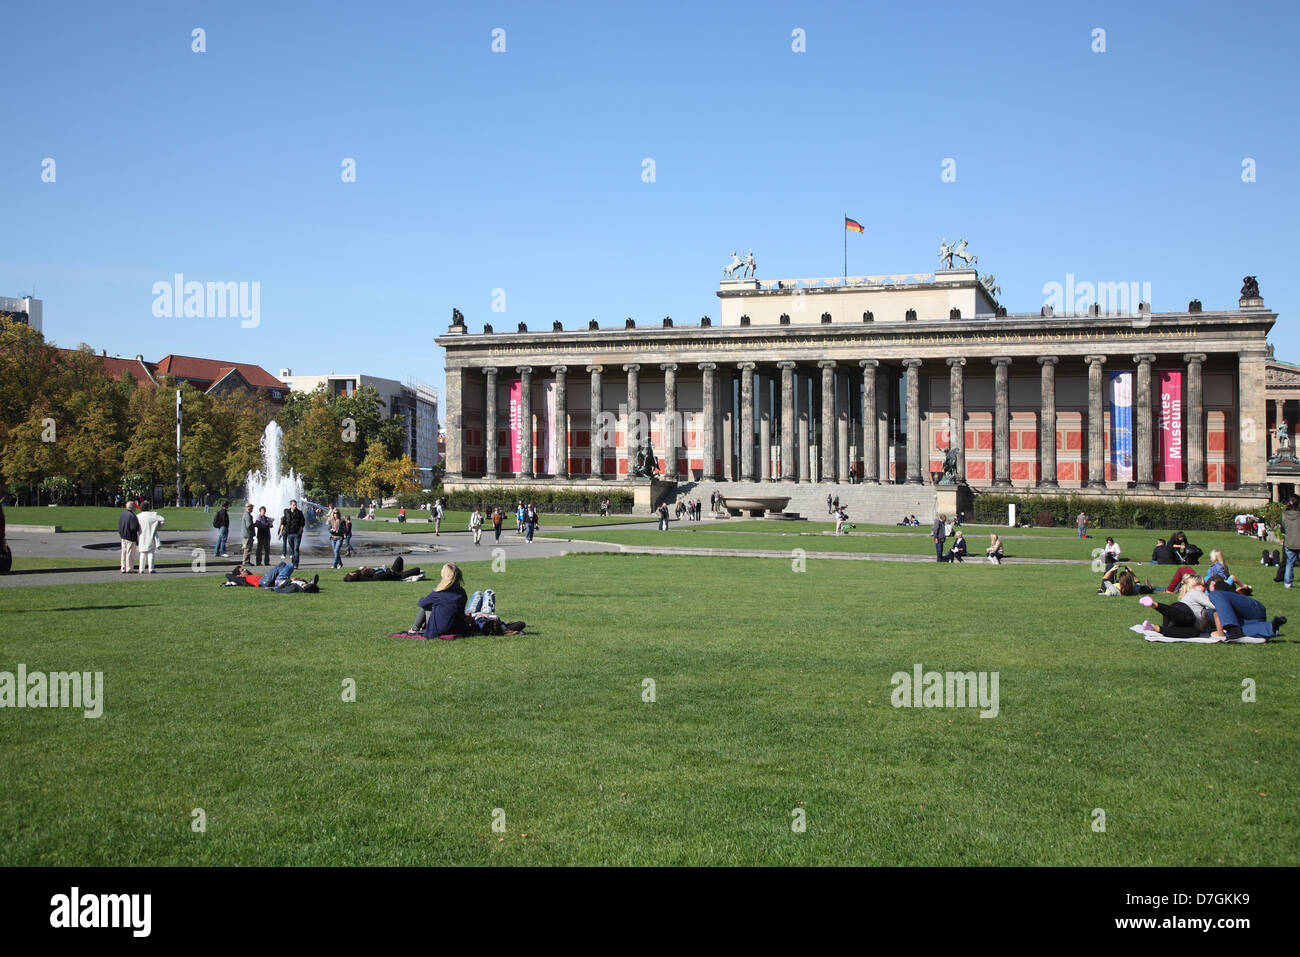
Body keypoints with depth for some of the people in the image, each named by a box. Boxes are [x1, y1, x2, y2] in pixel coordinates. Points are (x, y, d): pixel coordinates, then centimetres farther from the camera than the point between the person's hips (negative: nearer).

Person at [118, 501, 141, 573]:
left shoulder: (122, 515, 8)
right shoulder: (132, 516, -19)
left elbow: (119, 526, 13)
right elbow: (134, 528, -24)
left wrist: (120, 534, 20)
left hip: (123, 537, 8)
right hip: (130, 537, -8)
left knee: (124, 552, 12)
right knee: (130, 553, -1)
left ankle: (123, 569, 16)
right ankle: (129, 569, 2)